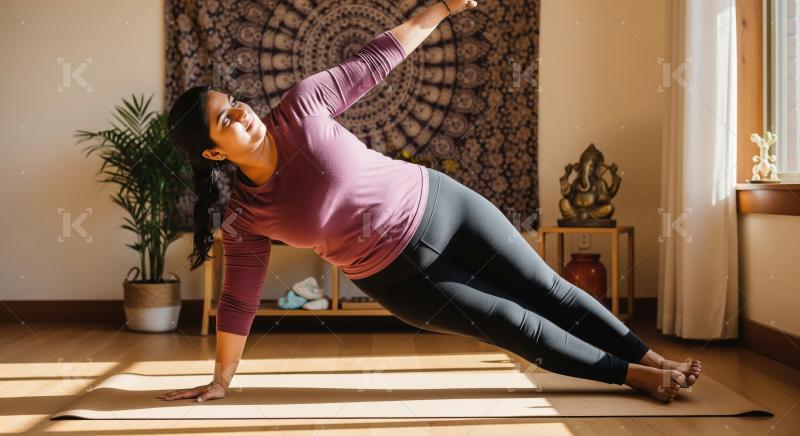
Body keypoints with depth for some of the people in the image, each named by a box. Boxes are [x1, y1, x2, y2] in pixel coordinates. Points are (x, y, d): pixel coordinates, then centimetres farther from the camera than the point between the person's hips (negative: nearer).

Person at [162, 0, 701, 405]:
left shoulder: (297, 109, -14)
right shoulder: (244, 221, -14)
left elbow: (373, 61, -8)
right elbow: (238, 301, -5)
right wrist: (221, 380, 0)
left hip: (439, 205, 1)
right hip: (399, 277, -1)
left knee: (549, 291, 5)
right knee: (518, 326, 2)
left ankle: (653, 358, 20)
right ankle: (633, 374, 19)